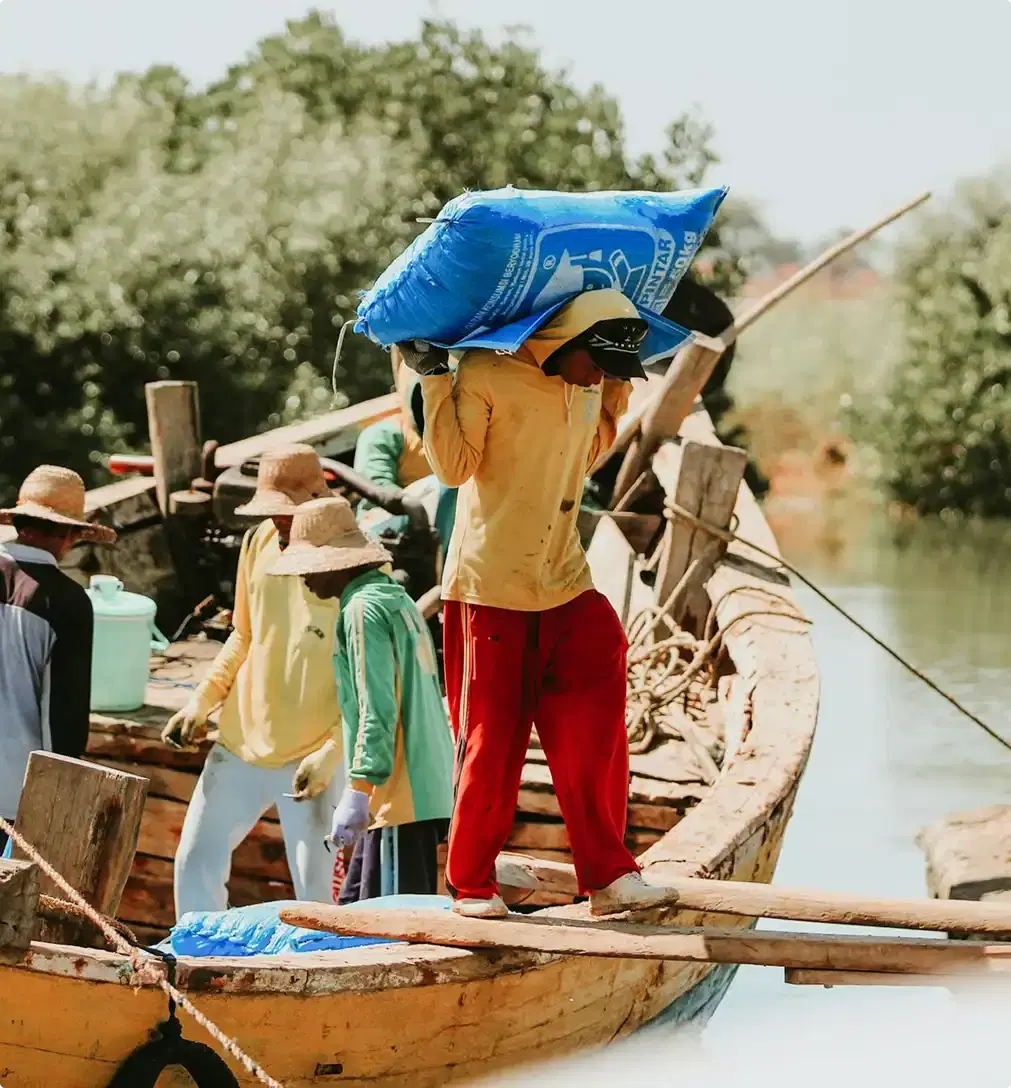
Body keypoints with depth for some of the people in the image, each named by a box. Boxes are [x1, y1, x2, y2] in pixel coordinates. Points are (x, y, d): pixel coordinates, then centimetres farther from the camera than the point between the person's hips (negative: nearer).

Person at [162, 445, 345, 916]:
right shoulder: (259, 543, 2)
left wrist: (328, 755, -22)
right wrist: (201, 702, 5)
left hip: (309, 760, -6)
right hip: (242, 743, 6)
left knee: (313, 891, -5)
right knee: (196, 862, 9)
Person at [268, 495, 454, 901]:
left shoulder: (364, 609, -10)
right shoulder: (397, 601, 18)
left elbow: (378, 709, -19)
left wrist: (359, 790, -21)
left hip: (399, 794, -10)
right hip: (427, 788, 10)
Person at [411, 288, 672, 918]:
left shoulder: (588, 387, 9)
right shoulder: (487, 376, -12)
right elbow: (454, 466, -13)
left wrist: (618, 394, 18)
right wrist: (433, 380, -18)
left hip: (564, 585, 6)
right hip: (490, 588, -6)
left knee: (595, 730, -4)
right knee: (491, 741, 1)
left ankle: (608, 877, 3)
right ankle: (471, 884, 15)